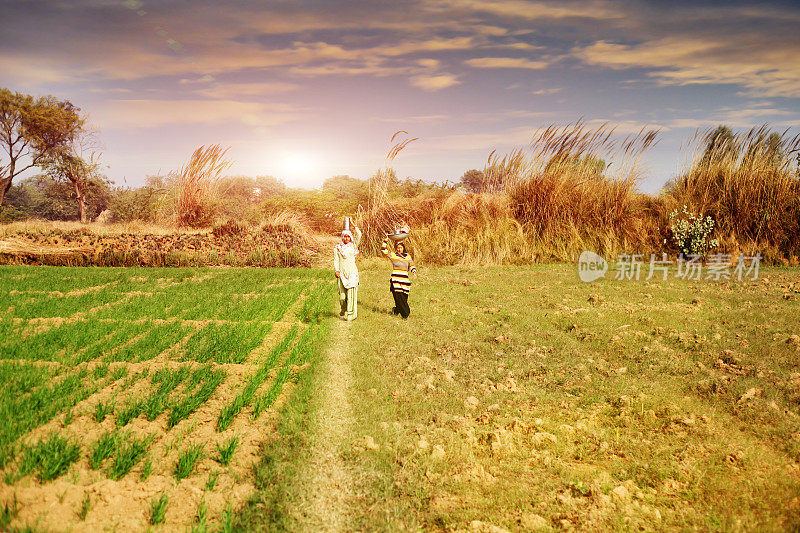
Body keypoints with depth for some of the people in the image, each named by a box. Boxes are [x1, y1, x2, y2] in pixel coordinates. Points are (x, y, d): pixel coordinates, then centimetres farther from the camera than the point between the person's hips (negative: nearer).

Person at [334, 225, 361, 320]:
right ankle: (343, 311, 22)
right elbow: (336, 260, 5)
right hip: (342, 273, 1)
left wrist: (353, 225, -6)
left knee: (351, 293, -7)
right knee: (342, 295, 0)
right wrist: (336, 270, -9)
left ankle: (350, 313, -3)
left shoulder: (353, 246, 9)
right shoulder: (337, 248, 11)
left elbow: (359, 234, -3)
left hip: (352, 273, -1)